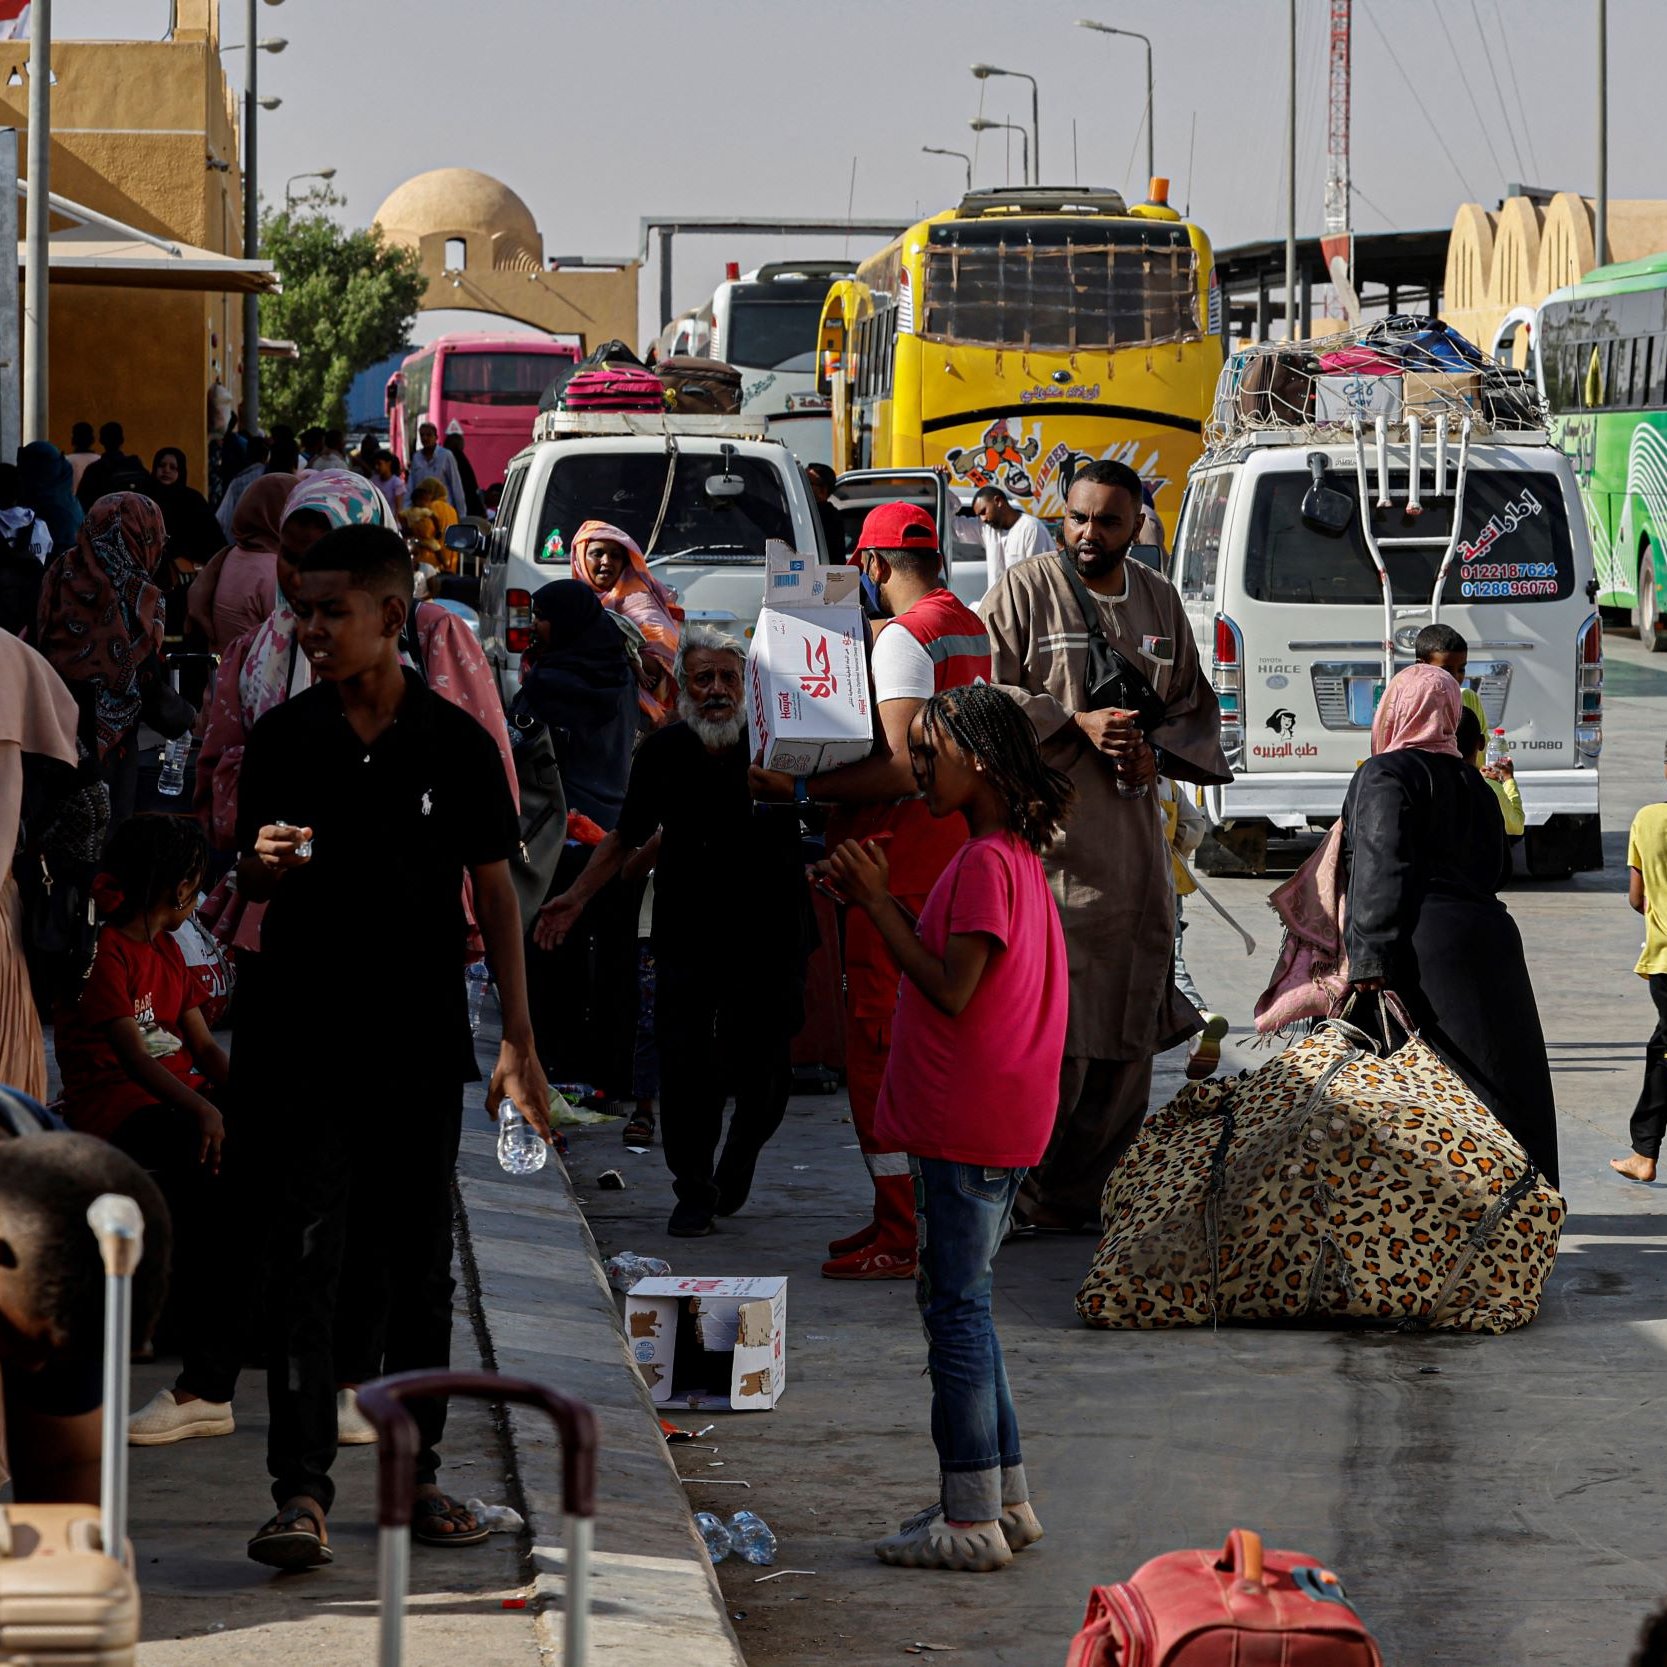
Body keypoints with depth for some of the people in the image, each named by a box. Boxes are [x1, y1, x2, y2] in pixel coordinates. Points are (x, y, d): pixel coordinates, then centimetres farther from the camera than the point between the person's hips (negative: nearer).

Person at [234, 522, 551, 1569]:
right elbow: (252, 884, 11)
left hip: (420, 1040, 0)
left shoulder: (455, 743, -1)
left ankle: (418, 1471, 20)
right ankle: (302, 1492, -9)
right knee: (306, 1256, -7)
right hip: (301, 1038, 0)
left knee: (420, 1262, 8)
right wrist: (262, 865, -14)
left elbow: (494, 892, 4)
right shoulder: (283, 739, 2)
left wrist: (521, 1041, 1)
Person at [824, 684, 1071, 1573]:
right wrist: (882, 902, 9)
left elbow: (950, 991, -21)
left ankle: (971, 1521, -3)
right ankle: (1004, 1498, 22)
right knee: (960, 1303, 16)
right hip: (972, 1123, 10)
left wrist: (878, 904, -16)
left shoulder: (985, 863, -18)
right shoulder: (1010, 855, 15)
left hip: (967, 1126, -10)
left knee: (955, 1307, -6)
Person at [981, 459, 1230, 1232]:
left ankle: (1066, 1199, 15)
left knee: (1125, 1040, 5)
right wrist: (1077, 724, -16)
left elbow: (1197, 710, 20)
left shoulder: (1160, 602, 14)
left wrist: (1158, 753, -1)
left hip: (1130, 843, 6)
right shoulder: (1023, 590, -1)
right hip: (1042, 840, -6)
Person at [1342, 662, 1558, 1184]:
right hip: (1490, 940, 7)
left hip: (1425, 950, -7)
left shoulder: (1385, 775, -2)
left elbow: (1380, 872, -12)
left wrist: (1369, 962, -19)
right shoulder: (1472, 783, 21)